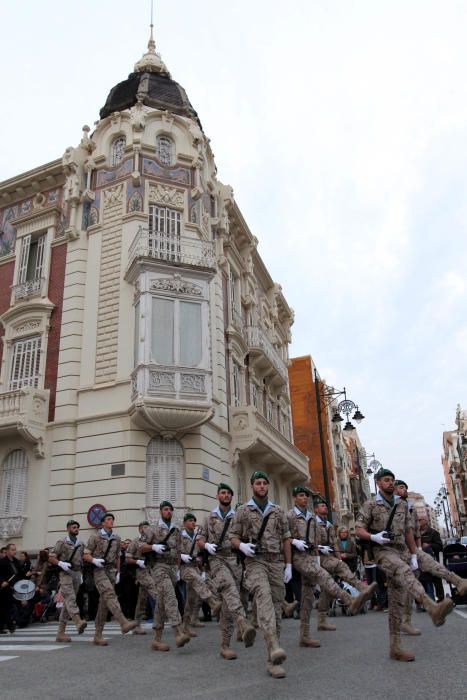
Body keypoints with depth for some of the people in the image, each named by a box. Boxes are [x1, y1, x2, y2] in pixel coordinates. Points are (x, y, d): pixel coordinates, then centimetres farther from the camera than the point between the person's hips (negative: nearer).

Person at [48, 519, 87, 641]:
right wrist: (61, 563, -20)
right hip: (66, 573, -6)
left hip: (77, 574, 6)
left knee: (67, 603, 6)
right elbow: (51, 557, -4)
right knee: (70, 598, -22)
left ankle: (60, 632, 9)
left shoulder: (81, 544, 16)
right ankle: (78, 622, -40)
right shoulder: (62, 543, 0)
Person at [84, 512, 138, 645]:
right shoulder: (95, 537, 0)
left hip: (111, 571, 6)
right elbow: (86, 555, 0)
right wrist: (94, 560, -19)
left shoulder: (117, 538, 14)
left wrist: (118, 572, 14)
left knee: (104, 603, 5)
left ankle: (98, 635, 11)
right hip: (99, 570, -5)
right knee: (110, 595, -24)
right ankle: (124, 623, -39)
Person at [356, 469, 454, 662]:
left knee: (397, 602, 4)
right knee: (404, 572, -36)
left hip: (402, 551, 6)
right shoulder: (370, 505, 0)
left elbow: (408, 531, 17)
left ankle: (395, 648, 7)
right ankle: (433, 608, -58)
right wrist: (374, 537, -22)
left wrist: (413, 555, 12)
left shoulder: (402, 504, 14)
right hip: (383, 550, -5)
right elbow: (359, 529, -3)